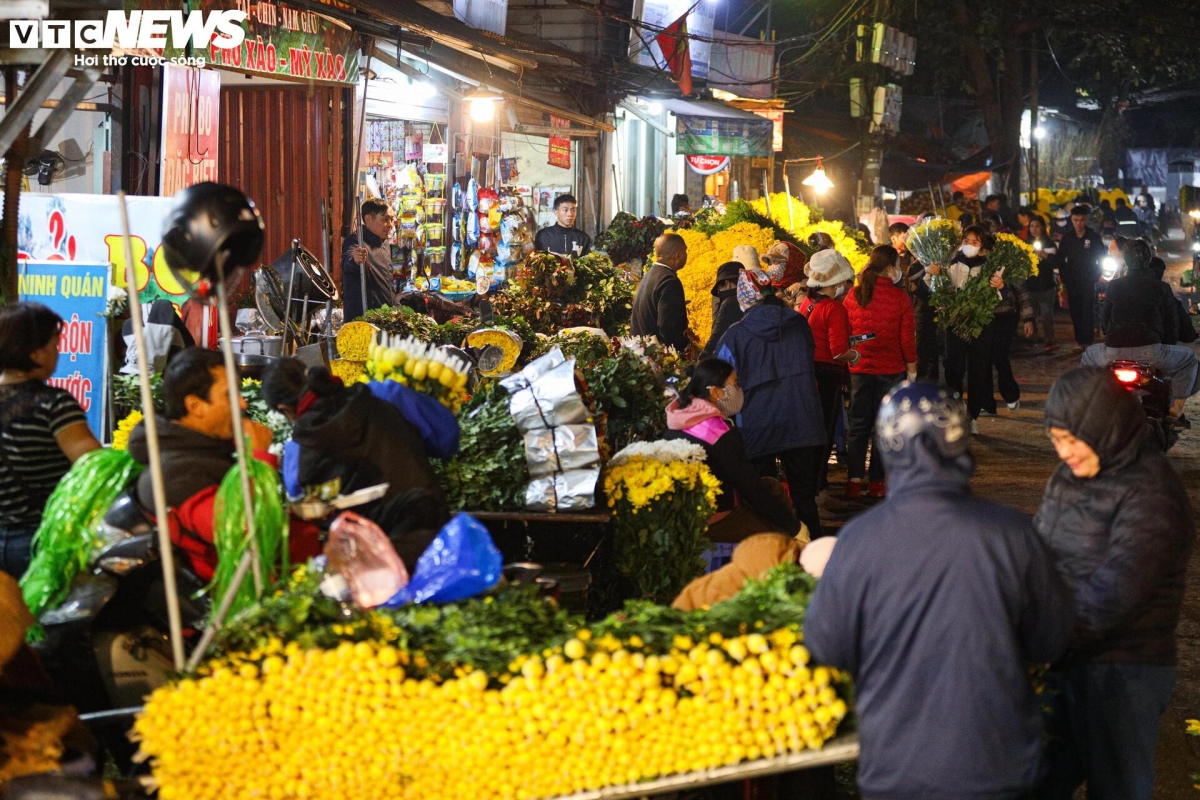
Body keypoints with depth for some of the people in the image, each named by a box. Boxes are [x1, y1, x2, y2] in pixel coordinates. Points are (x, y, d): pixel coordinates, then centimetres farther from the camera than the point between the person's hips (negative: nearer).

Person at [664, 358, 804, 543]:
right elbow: (751, 487, -18)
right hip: (715, 522, -9)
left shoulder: (679, 420, 3)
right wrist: (793, 525, -9)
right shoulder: (721, 434, -24)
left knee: (772, 486, 21)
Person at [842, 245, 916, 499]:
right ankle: (876, 482, 6)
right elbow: (907, 337, -7)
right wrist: (912, 368, 3)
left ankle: (854, 480, 5)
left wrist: (850, 359, 15)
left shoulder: (853, 296, -1)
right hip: (891, 370, -3)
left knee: (859, 425, 10)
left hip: (859, 368, 3)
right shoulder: (900, 297, -10)